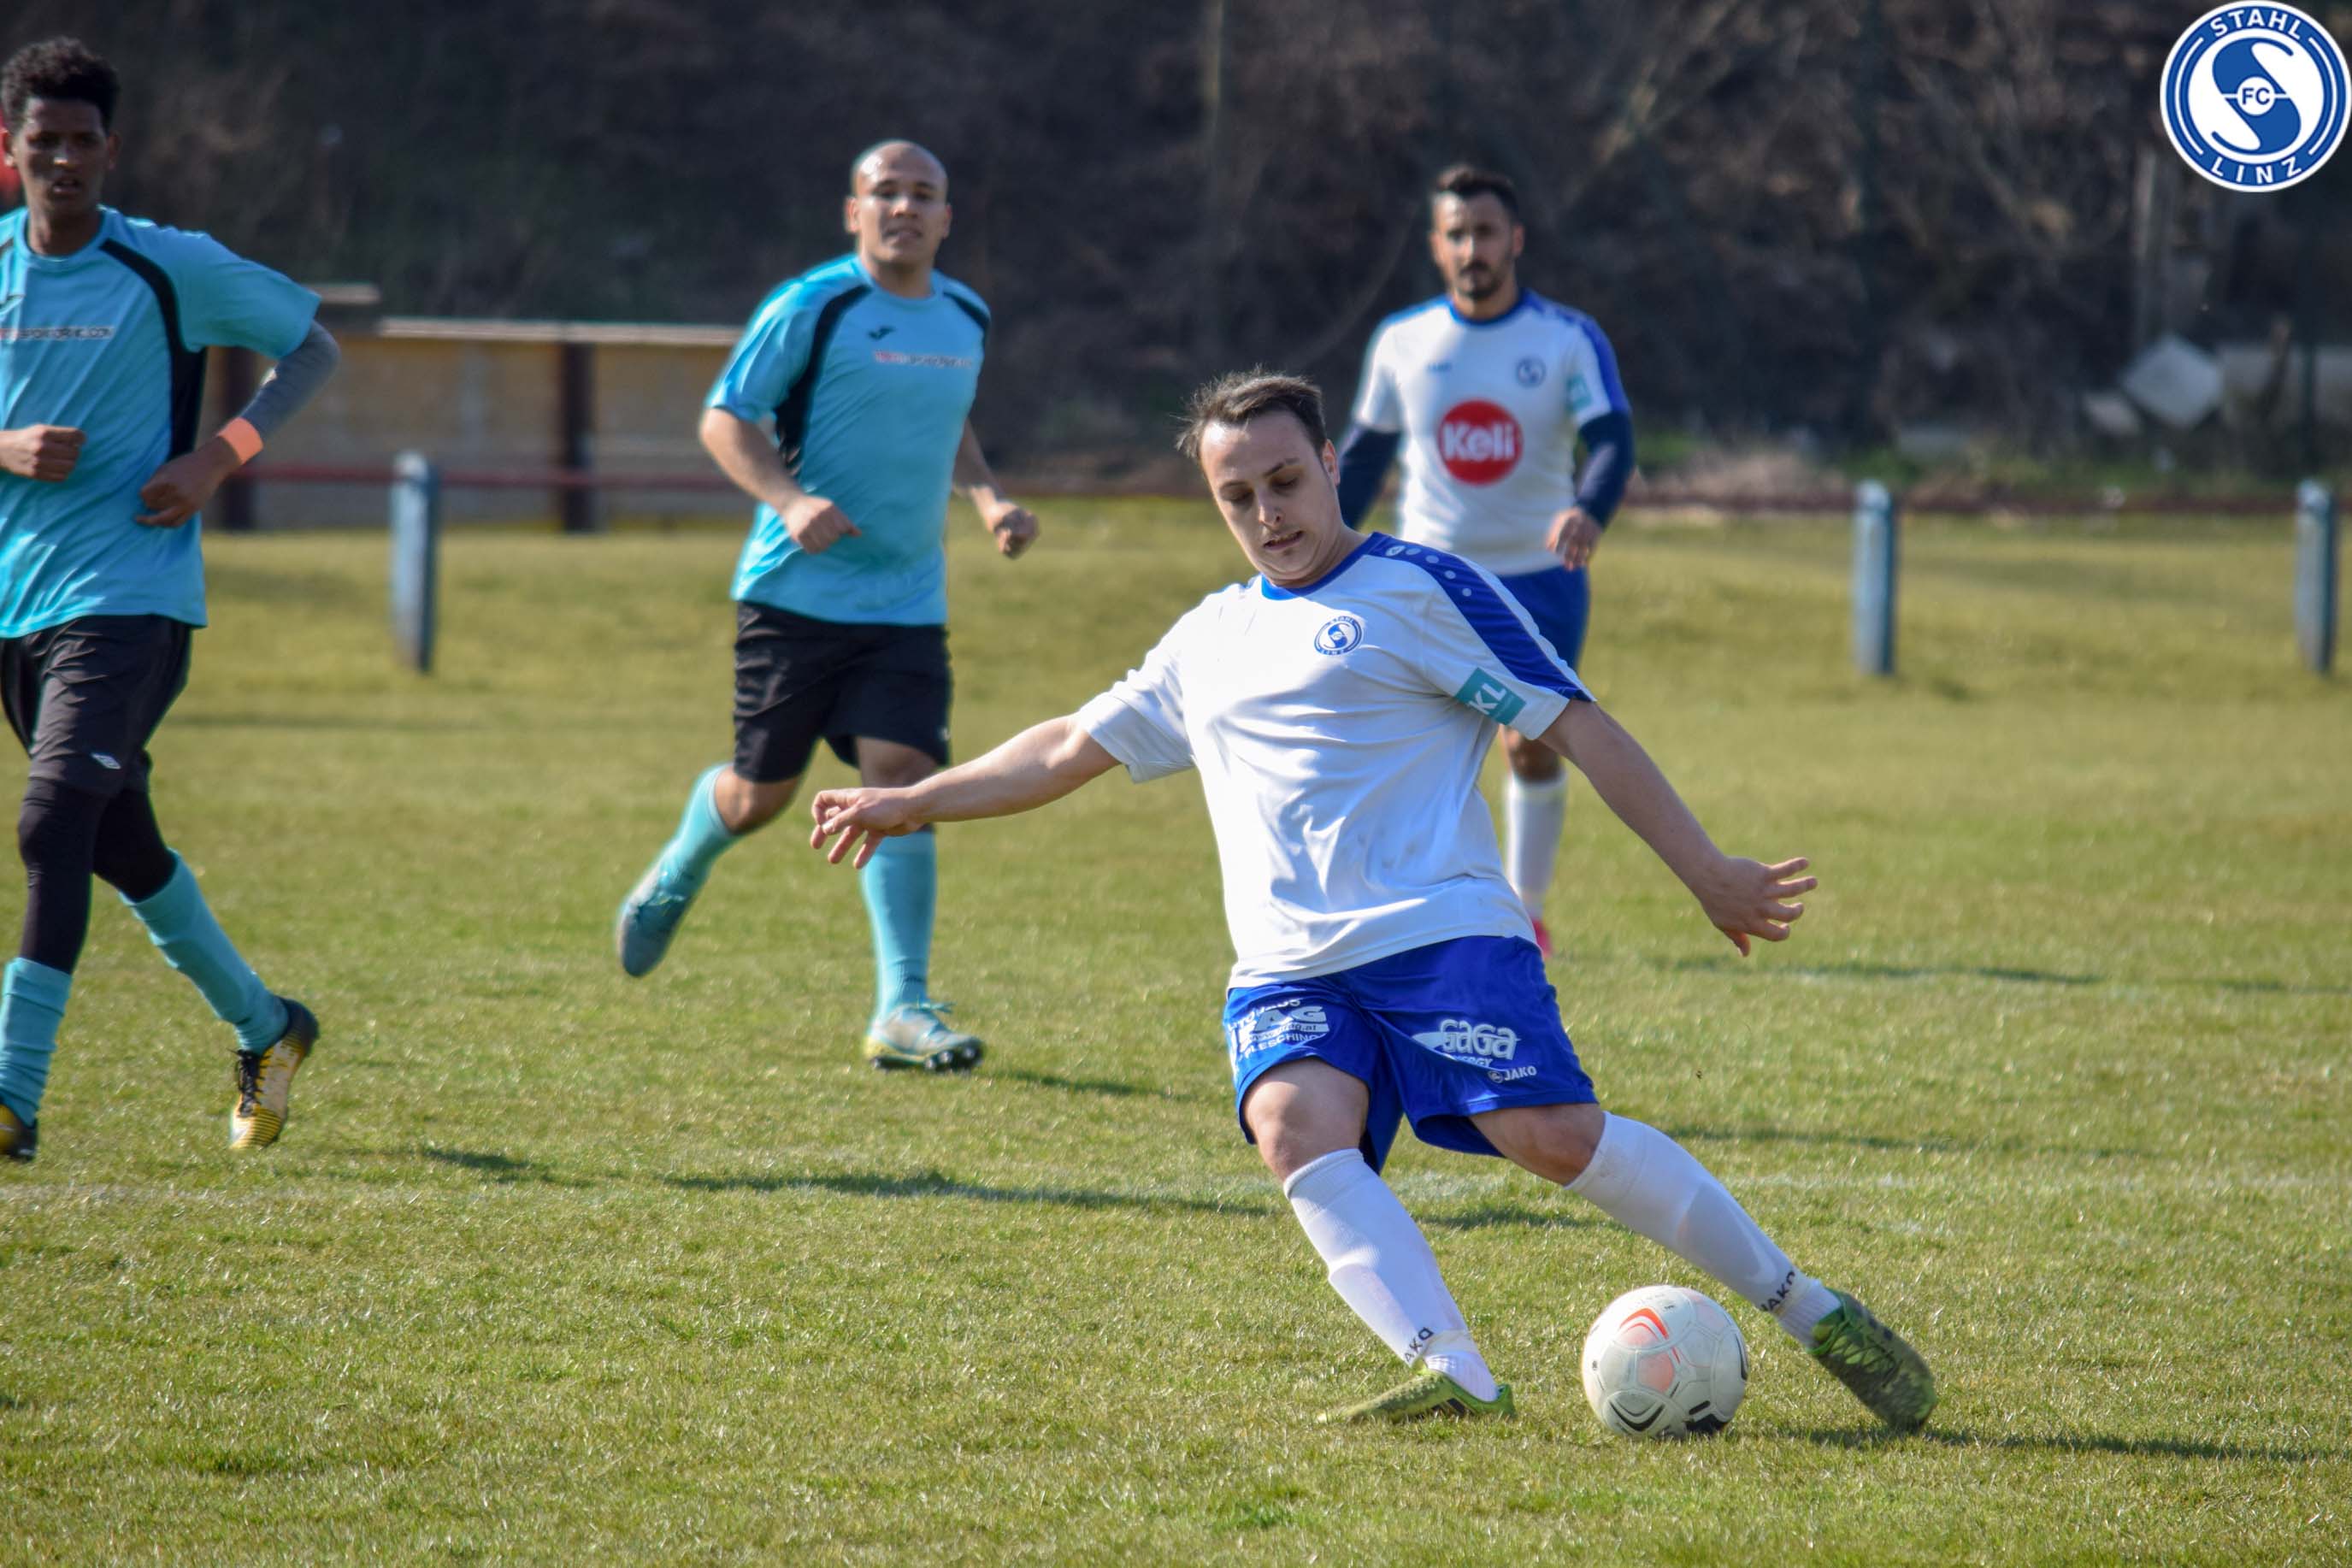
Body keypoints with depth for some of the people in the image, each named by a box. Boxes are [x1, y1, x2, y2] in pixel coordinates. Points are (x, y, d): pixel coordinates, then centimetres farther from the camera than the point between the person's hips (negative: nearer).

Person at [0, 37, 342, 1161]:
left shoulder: (172, 267, -6)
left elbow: (311, 347, 5)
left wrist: (220, 457, -9)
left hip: (129, 596, -6)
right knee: (119, 843, 17)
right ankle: (261, 1027, 38)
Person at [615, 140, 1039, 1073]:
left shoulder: (966, 318, 11)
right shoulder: (811, 309, -8)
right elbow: (723, 420, -6)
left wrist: (989, 500, 11)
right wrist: (789, 500, -23)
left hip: (908, 603, 4)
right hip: (795, 589, -4)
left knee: (900, 773, -11)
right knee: (761, 791, 4)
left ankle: (901, 1011, -11)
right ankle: (675, 879, 39)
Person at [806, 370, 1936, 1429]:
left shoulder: (1418, 589, 5)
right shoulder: (1209, 640, 25)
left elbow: (1576, 728, 2)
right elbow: (1072, 749, 36)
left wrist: (1706, 872, -3)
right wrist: (908, 807, 37)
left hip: (1440, 934, -5)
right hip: (1286, 975, 5)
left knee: (1554, 1134, -23)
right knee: (1295, 1124, -28)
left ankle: (1811, 1314, -10)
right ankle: (1453, 1377, -40)